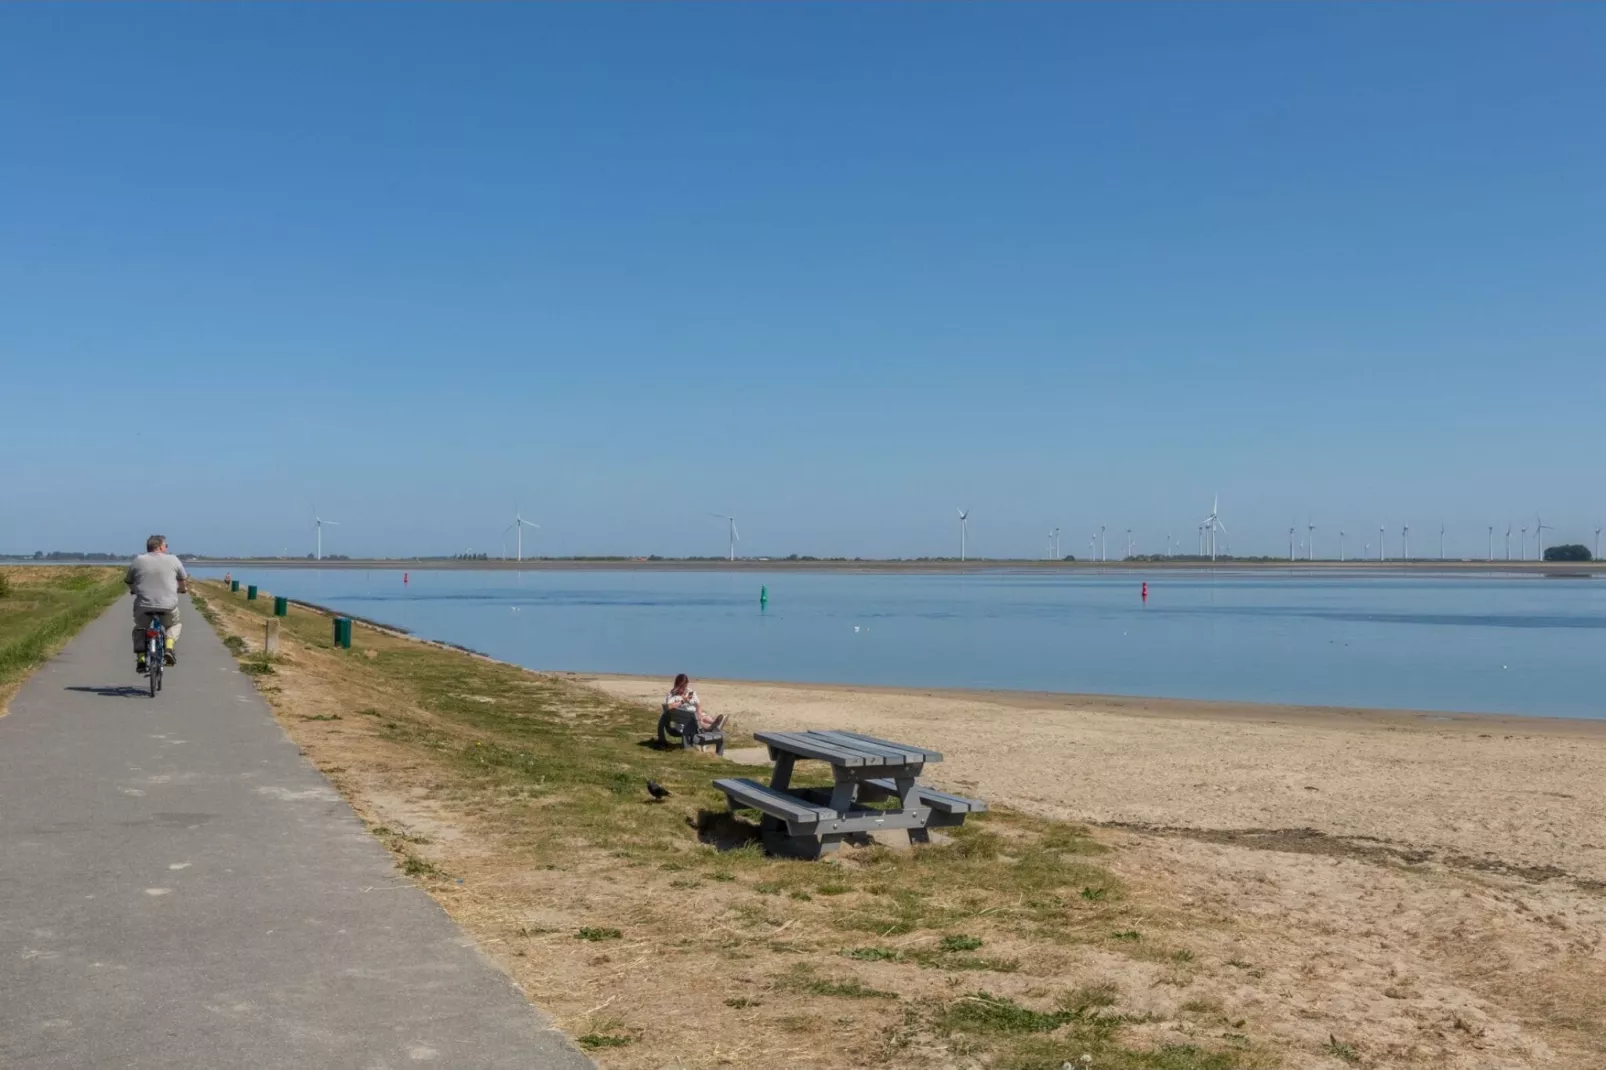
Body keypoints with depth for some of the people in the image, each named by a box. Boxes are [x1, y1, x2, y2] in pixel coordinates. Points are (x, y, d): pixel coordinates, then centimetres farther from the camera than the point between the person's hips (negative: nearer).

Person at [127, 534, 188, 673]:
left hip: (144, 605, 1)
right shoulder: (173, 560, 5)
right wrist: (183, 589, 37)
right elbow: (183, 581, 15)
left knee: (140, 629, 25)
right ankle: (169, 648, 2)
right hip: (168, 606, -1)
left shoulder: (138, 561, 7)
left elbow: (129, 583, 14)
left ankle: (141, 658, 9)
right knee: (174, 625, 27)